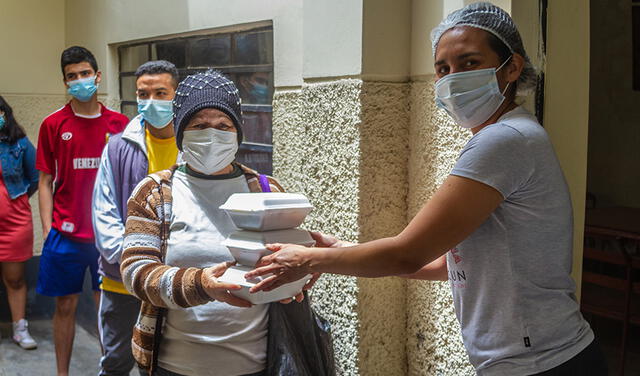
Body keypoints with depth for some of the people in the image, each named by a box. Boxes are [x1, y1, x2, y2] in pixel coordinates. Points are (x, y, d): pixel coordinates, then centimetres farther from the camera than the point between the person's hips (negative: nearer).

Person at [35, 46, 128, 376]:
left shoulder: (119, 124, 3)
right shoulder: (53, 124, 2)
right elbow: (45, 181, 4)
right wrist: (47, 228, -4)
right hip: (65, 235, 0)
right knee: (65, 306, 9)